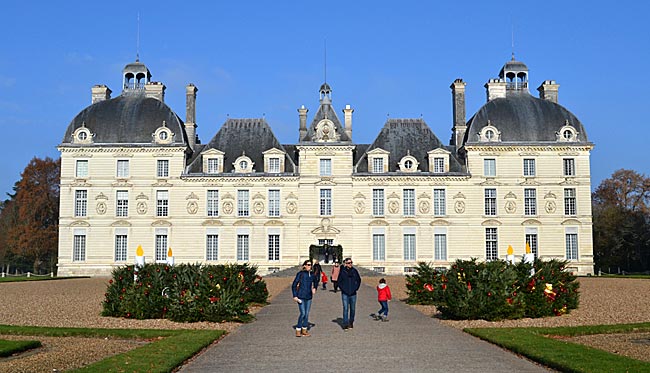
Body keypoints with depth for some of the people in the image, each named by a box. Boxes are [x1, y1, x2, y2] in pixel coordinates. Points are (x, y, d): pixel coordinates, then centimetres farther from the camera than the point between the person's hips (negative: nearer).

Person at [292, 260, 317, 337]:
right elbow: (294, 285, -7)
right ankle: (298, 331, -1)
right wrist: (295, 296, -11)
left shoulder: (312, 274, 7)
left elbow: (315, 282, 30)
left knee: (307, 314, 7)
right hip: (301, 297, -5)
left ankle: (304, 330, 17)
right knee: (303, 313, -11)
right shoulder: (300, 274, -8)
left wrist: (314, 288, 13)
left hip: (309, 297, 5)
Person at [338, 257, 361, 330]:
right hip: (345, 293, -3)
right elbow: (339, 282, 4)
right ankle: (345, 324, -7)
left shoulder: (354, 271, 2)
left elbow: (358, 280, 12)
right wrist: (343, 289, -5)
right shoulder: (342, 271, -3)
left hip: (353, 293, 3)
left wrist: (356, 288, 3)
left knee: (352, 309, 10)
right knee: (345, 308, -8)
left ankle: (351, 323, 24)